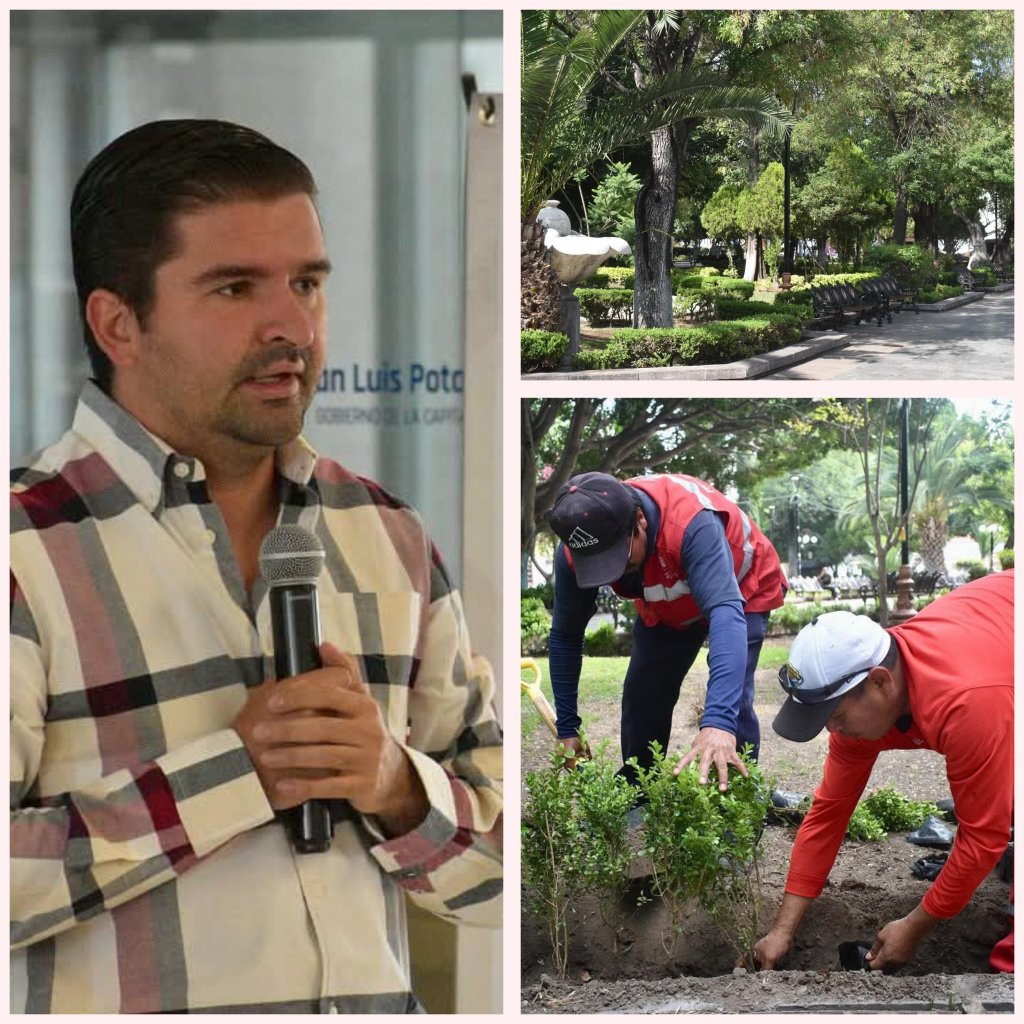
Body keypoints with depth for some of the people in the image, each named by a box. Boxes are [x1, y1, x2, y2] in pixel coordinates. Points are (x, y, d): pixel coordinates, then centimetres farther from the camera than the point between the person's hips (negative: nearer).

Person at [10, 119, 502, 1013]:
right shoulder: (26, 547, -12)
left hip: (376, 990, 4)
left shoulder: (391, 538, 4)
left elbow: (500, 871, 7)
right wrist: (229, 773, -21)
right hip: (115, 1001, -4)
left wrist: (398, 785, -12)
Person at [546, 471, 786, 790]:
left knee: (732, 701, -20)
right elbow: (565, 636, -15)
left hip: (740, 589, -5)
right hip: (666, 606, 5)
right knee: (641, 701, 1)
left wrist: (718, 722, -67)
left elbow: (725, 613, -56)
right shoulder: (574, 552, -29)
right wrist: (567, 730, -17)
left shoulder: (691, 522, -46)